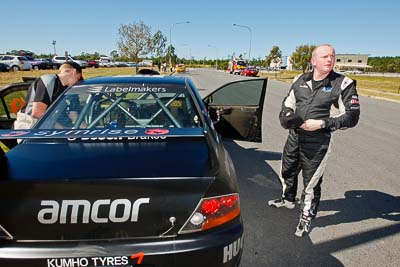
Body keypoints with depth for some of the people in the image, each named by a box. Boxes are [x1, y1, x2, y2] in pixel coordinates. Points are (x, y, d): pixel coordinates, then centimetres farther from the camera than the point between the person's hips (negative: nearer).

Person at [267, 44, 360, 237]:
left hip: (317, 143, -5)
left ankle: (306, 218, 28)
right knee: (287, 172, 23)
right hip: (294, 137, 5)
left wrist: (322, 123, -19)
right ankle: (288, 200, 50)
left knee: (311, 183, 6)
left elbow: (352, 116, -10)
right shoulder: (300, 80, 5)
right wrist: (285, 117, -3)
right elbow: (288, 104, 18)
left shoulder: (343, 84, -8)